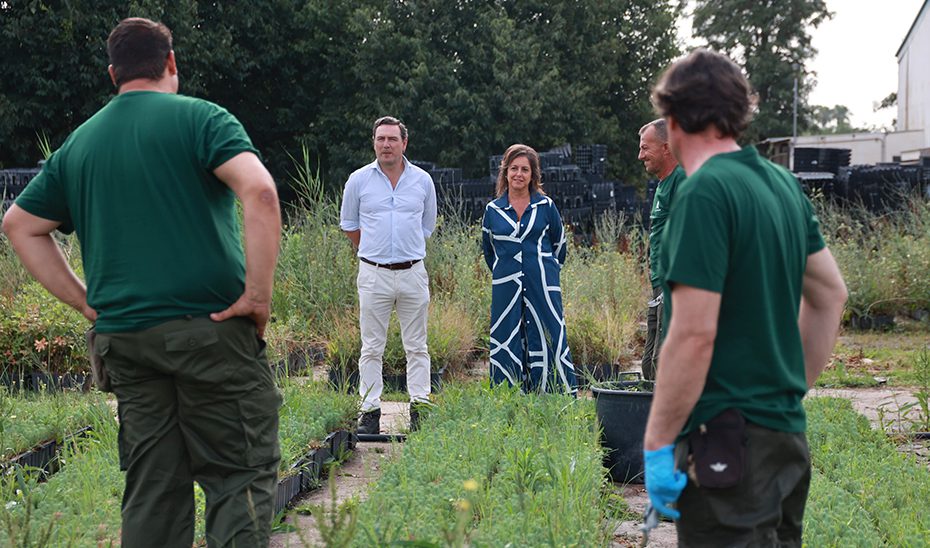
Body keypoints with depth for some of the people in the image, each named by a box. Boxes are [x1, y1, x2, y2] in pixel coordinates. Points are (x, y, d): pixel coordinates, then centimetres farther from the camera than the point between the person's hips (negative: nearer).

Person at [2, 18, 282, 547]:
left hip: (123, 339, 5)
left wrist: (85, 300, 14)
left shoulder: (78, 144, 15)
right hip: (210, 327, -5)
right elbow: (259, 191, -18)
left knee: (153, 492, 11)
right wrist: (258, 295, -13)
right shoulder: (199, 117, -2)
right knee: (241, 480, -1)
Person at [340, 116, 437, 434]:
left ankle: (420, 408, 8)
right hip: (374, 273, -1)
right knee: (372, 348, 1)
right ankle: (370, 411, 5)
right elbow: (349, 225, 15)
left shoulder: (422, 181, 6)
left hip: (413, 273, 1)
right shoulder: (359, 180, 2)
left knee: (417, 347, 4)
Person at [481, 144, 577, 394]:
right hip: (506, 289, 1)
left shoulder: (546, 206, 3)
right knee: (507, 347, 1)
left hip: (543, 288, -1)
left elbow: (559, 245, 15)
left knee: (550, 342, -3)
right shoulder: (493, 210, 6)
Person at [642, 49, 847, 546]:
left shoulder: (704, 193, -16)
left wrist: (657, 444, -15)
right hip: (787, 432, 9)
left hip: (728, 442, -9)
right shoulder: (782, 183, 9)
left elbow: (694, 334, -21)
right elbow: (830, 294, 18)